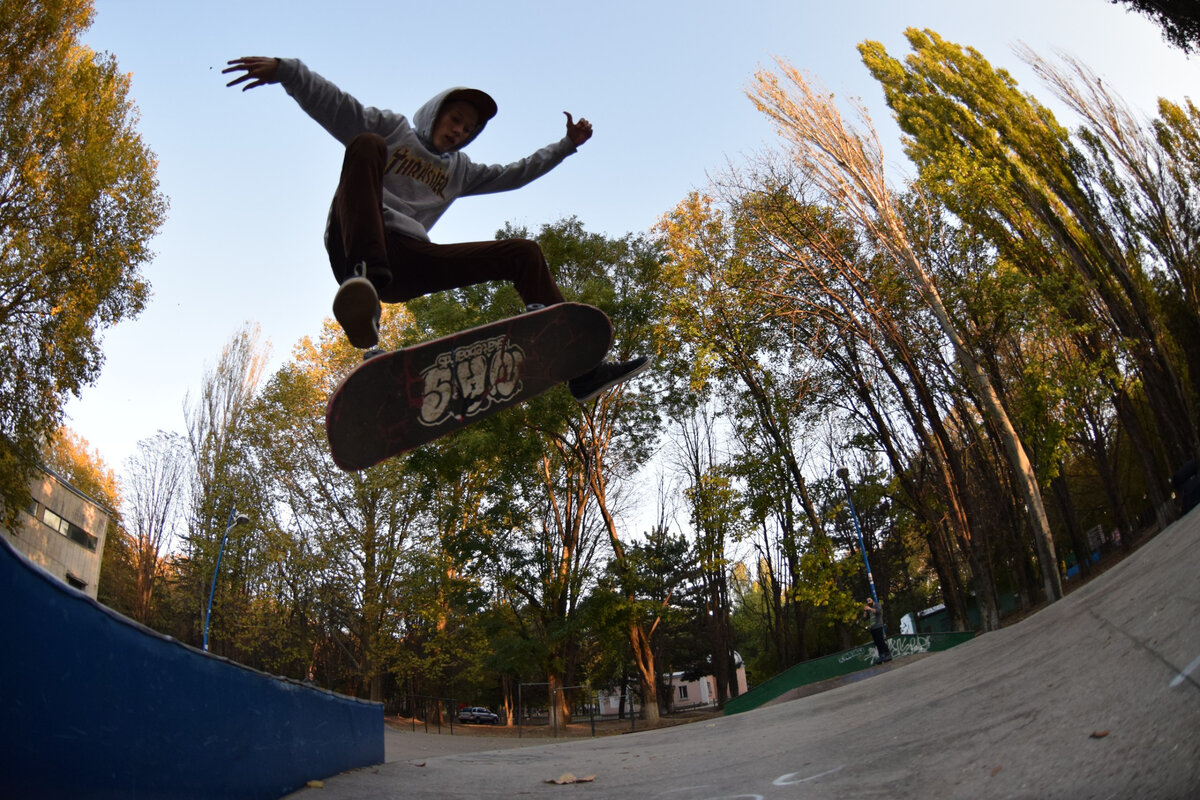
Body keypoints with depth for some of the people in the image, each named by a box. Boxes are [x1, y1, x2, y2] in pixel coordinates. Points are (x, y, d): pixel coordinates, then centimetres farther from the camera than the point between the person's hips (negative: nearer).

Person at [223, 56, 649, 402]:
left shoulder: (459, 170, 32)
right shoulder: (389, 128, 18)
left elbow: (513, 174, 38)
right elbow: (329, 101, 4)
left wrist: (566, 145, 37)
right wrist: (284, 70, -13)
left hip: (409, 264, 5)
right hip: (353, 247, -5)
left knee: (524, 253, 0)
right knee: (366, 146, -30)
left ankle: (578, 367, -14)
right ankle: (365, 279, -55)